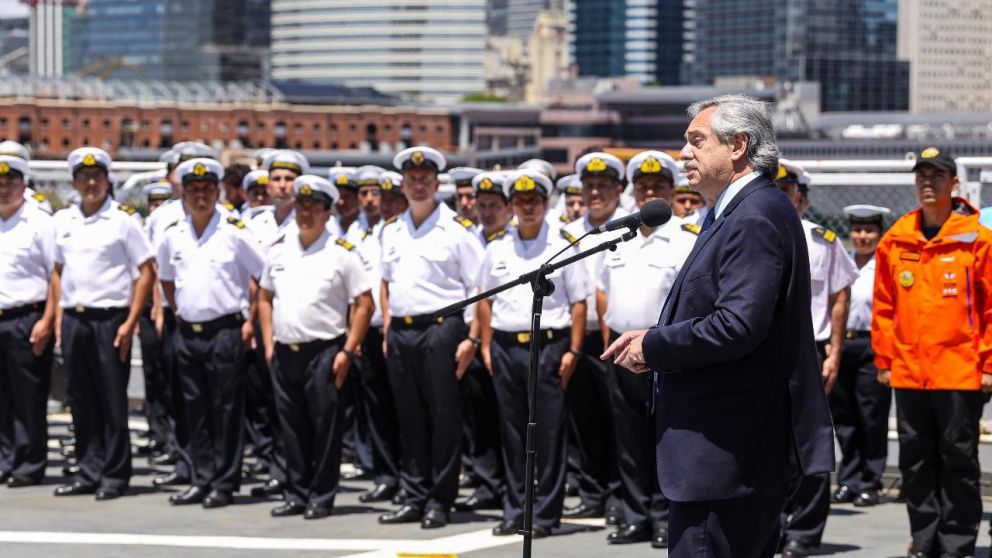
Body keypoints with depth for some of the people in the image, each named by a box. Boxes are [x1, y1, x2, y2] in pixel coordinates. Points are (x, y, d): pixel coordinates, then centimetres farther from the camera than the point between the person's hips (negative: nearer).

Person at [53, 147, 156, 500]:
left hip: (109, 318, -5)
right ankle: (89, 472, 17)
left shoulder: (123, 219, -4)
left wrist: (130, 322, -10)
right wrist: (59, 318, 10)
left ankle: (114, 475, 7)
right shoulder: (63, 220, 10)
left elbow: (146, 272, -5)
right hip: (73, 319, 5)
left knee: (112, 401, 0)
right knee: (80, 399, 9)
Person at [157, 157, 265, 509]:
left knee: (226, 410, -2)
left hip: (225, 332, -5)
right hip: (187, 332, 5)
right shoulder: (173, 236, 8)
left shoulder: (235, 232, -6)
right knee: (195, 410, 8)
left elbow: (264, 277, -3)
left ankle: (224, 484, 3)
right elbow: (166, 278, 25)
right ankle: (202, 480, 16)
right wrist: (179, 311, 15)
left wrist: (250, 320, -5)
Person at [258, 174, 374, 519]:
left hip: (323, 352, -5)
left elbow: (364, 304, -4)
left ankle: (321, 498, 6)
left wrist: (348, 351, -10)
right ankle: (296, 495, 18)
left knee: (325, 428, -2)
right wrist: (269, 344, 9)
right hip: (284, 352, 5)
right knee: (292, 427, 9)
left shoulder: (342, 253, -3)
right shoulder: (279, 251, 12)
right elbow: (265, 298, 20)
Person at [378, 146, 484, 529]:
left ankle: (439, 501, 3)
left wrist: (472, 339, -11)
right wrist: (388, 328, 13)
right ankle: (414, 498, 15)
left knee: (443, 417, -2)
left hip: (440, 328, -5)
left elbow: (480, 288, -4)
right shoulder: (392, 231, 14)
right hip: (400, 331, 5)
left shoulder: (457, 230, -3)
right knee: (410, 418, 8)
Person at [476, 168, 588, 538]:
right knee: (512, 434, 7)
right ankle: (515, 511, 14)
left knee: (549, 434, -3)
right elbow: (485, 300, 15)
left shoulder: (561, 248, 2)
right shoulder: (497, 249, 12)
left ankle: (545, 514, 3)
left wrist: (573, 350, -7)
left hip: (548, 345, -3)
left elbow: (579, 303, 1)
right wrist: (486, 347, 8)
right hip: (505, 346, 3)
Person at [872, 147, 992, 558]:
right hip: (908, 371, 4)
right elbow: (884, 307, 11)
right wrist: (884, 360, 8)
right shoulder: (896, 240, 7)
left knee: (959, 459, 2)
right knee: (915, 460, 9)